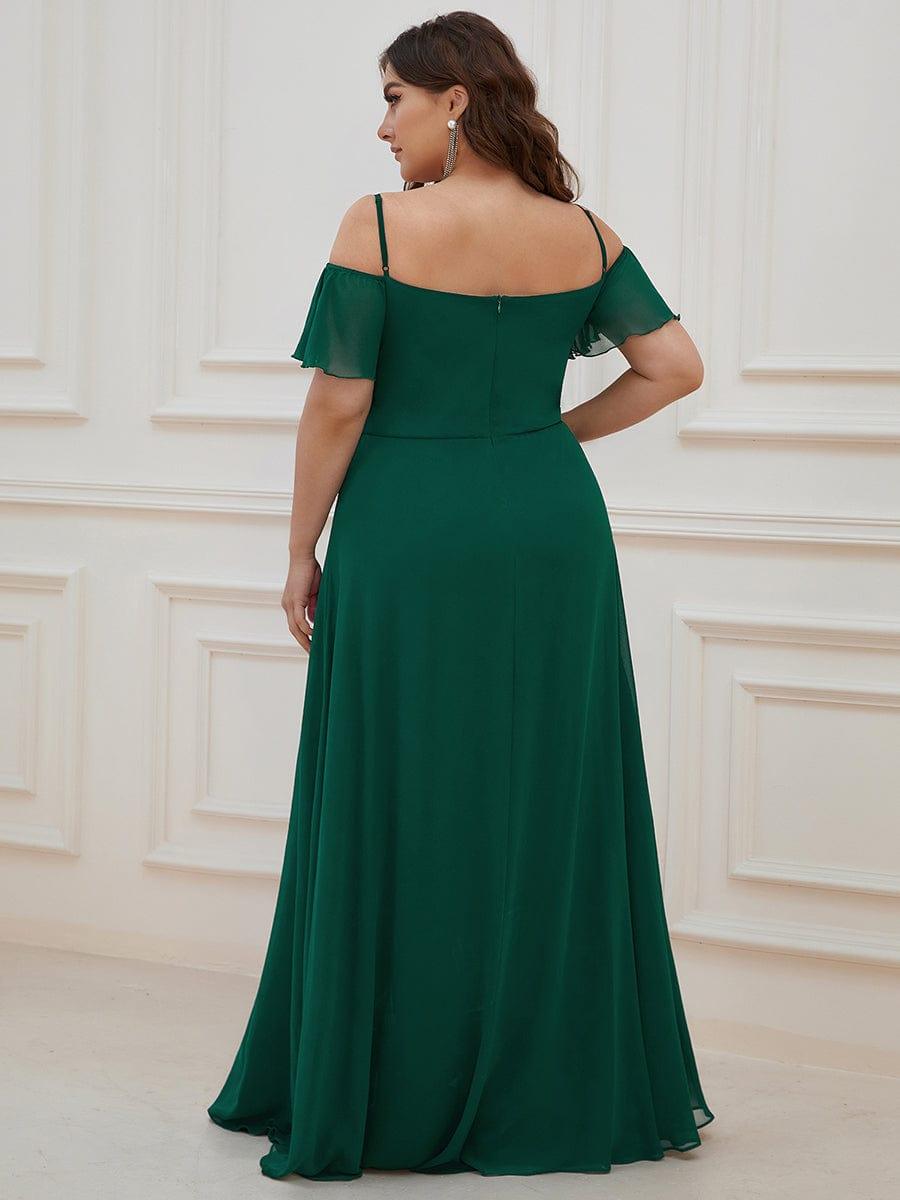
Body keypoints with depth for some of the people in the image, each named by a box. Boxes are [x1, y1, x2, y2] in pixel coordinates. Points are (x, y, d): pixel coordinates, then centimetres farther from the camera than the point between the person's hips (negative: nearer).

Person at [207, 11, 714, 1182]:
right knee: (553, 809, 12)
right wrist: (558, 434, 10)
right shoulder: (584, 235, 2)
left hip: (408, 539, -4)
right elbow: (676, 365, 0)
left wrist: (302, 553, -2)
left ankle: (380, 1099, 13)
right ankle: (566, 1087, 22)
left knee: (398, 812, 5)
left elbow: (339, 402, -11)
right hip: (552, 537, 4)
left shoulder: (379, 227, -10)